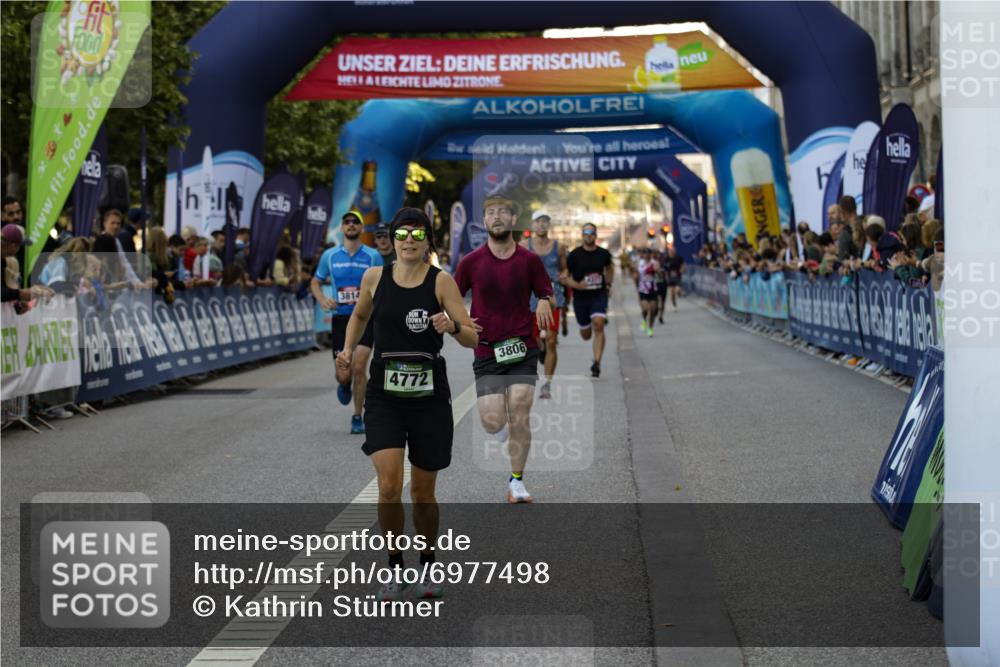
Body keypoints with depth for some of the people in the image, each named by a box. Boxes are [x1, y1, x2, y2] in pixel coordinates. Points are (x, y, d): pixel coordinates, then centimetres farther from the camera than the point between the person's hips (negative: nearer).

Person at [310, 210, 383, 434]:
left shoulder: (373, 256, 1)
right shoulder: (330, 255, 6)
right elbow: (315, 282, 15)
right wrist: (322, 299, -4)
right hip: (340, 318, 2)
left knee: (359, 367, -10)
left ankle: (358, 417, 5)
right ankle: (344, 385, 39)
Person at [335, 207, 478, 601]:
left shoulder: (441, 281, -5)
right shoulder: (375, 277, 1)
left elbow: (473, 339, -8)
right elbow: (359, 315, 23)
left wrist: (453, 326, -29)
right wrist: (348, 351, 8)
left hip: (430, 398, -1)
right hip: (384, 396, 1)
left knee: (422, 493, 9)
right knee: (388, 487, -14)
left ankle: (427, 567, 31)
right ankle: (395, 568, 6)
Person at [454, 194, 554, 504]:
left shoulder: (529, 260, 1)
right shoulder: (471, 262, 0)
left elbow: (548, 294, 10)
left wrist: (545, 303, -13)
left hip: (522, 349, 0)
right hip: (486, 351, 0)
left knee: (519, 417, -8)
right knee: (492, 422, -9)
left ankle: (516, 482, 7)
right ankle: (505, 427, 30)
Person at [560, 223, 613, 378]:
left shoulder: (603, 254, 3)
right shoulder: (574, 255, -5)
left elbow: (609, 268, 25)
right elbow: (563, 276, -4)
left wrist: (608, 284, 16)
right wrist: (575, 285, -20)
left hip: (599, 295, 0)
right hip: (580, 297, 0)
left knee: (598, 324, -22)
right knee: (586, 335, 8)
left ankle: (597, 362, -21)